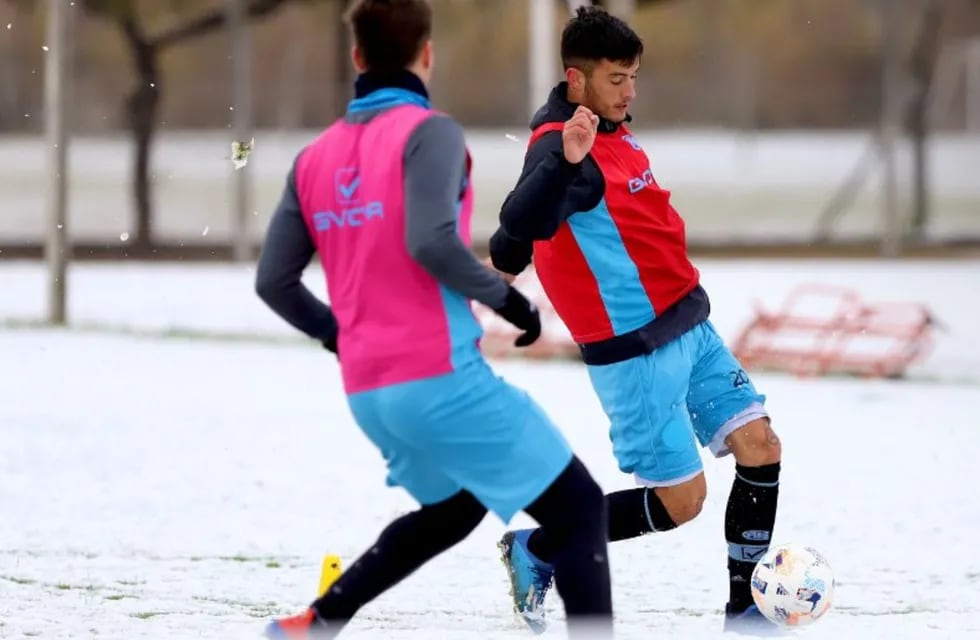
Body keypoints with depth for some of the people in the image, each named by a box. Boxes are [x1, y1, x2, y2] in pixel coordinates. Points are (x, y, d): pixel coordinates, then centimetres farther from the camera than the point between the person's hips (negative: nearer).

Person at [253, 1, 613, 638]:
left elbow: (275, 281, 11)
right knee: (580, 509, 1)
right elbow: (431, 242, -23)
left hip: (368, 393, 7)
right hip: (442, 377, -7)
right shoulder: (430, 132, -9)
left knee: (452, 508, 31)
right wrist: (507, 298, -9)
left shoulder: (316, 158, 11)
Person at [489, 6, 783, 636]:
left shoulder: (612, 130, 9)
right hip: (637, 353, -9)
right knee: (680, 502, -4)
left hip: (690, 328, 9)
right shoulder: (560, 147, -20)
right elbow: (521, 226, -42)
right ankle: (537, 553, 14)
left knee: (761, 447, 1)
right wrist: (565, 160, -56)